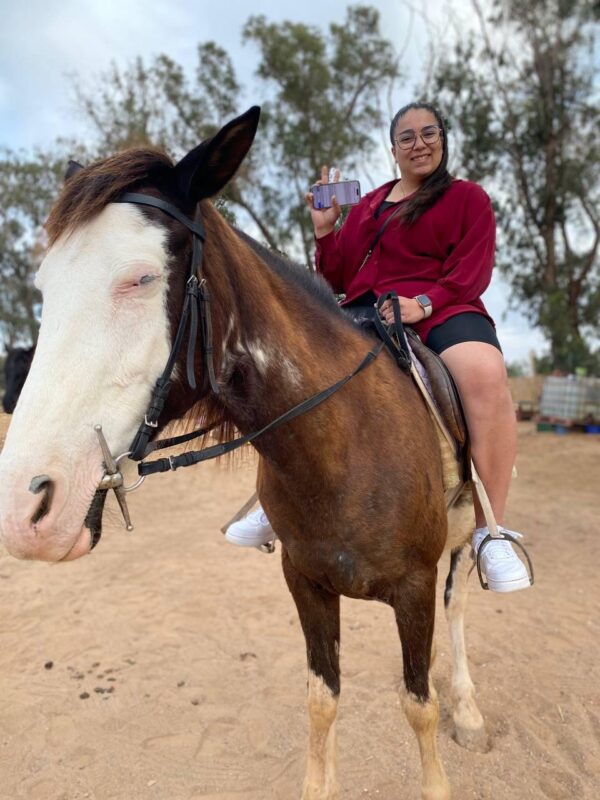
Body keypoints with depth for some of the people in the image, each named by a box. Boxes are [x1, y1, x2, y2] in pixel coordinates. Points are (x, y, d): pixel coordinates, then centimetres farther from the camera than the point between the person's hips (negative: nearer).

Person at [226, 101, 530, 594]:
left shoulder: (468, 198, 12)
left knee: (486, 373, -37)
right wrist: (325, 232, 7)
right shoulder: (367, 206, 23)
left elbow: (472, 275, -2)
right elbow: (339, 281, 22)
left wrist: (423, 303, -19)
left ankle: (491, 530, -25)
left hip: (442, 310, -4)